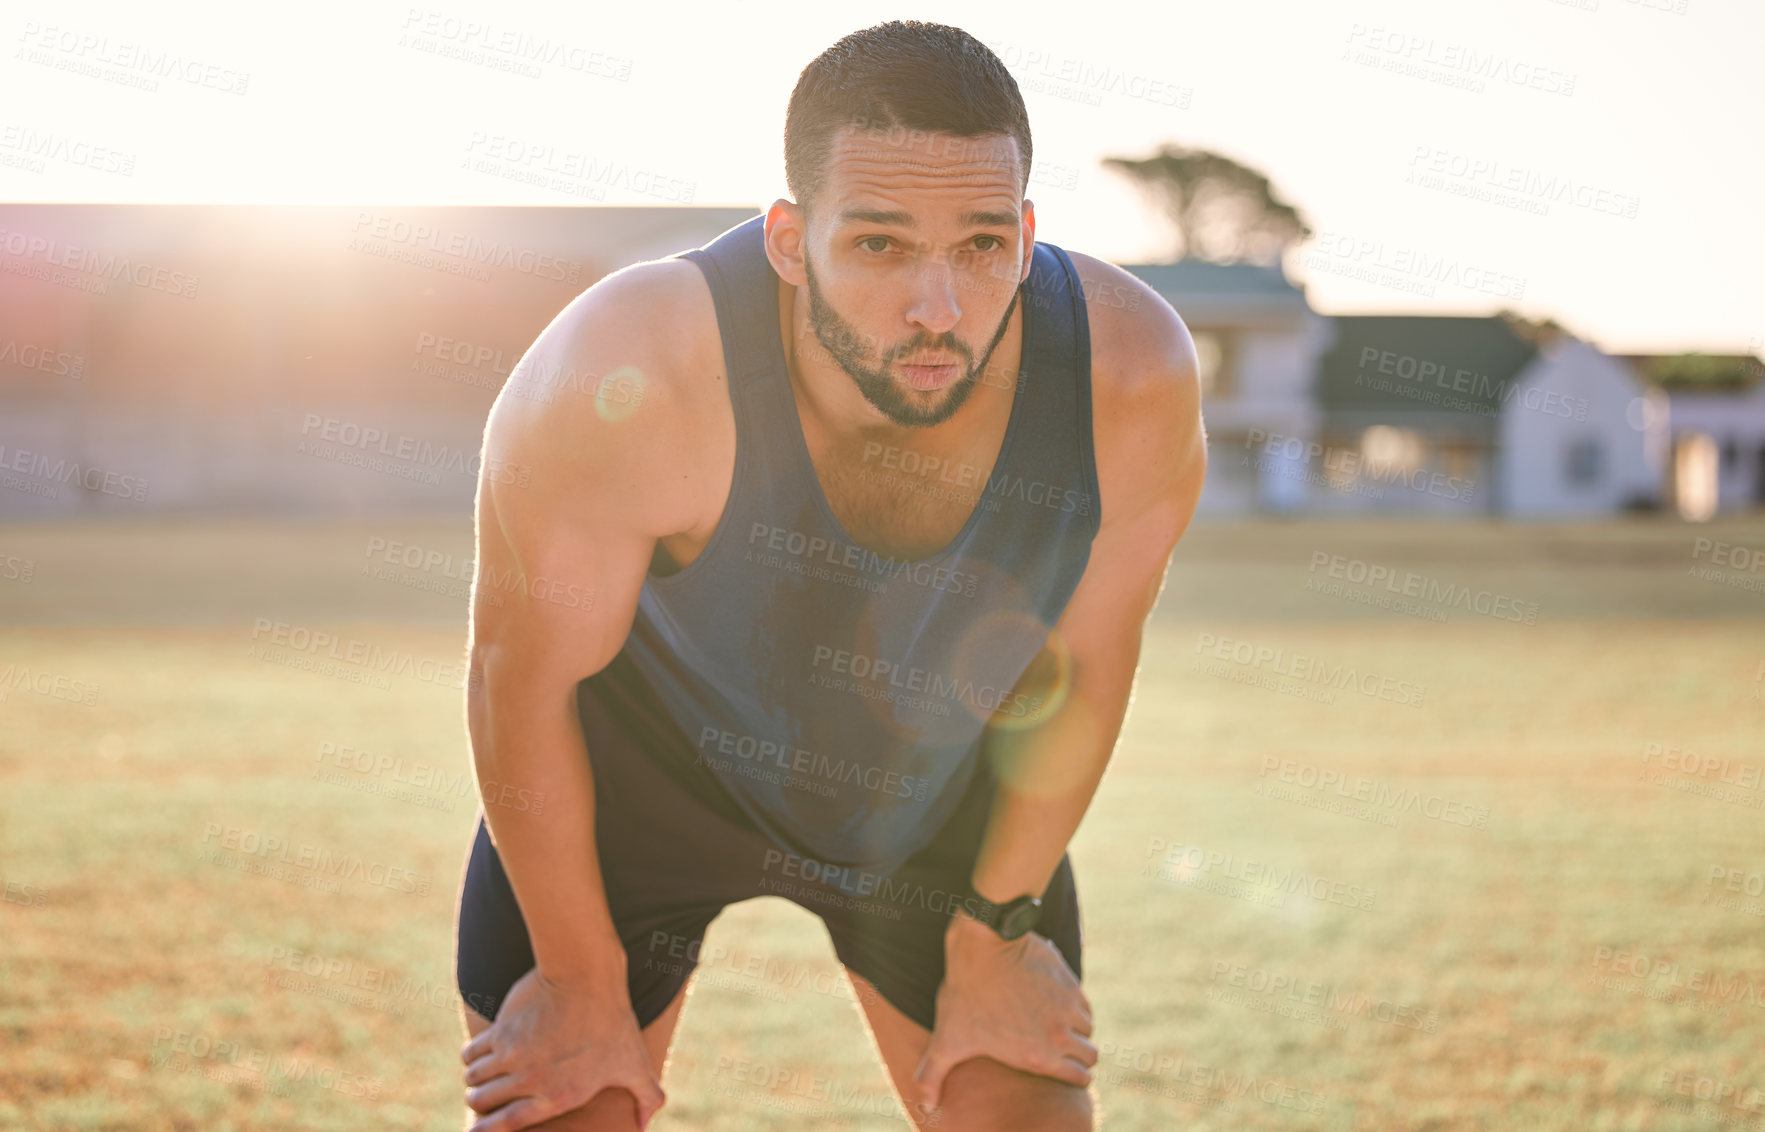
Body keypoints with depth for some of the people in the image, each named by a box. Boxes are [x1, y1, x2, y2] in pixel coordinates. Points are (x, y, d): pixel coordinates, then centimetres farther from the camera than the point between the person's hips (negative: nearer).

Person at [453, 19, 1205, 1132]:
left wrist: (994, 933, -1)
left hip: (938, 782, 2)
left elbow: (1080, 671, -12)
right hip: (636, 767, -2)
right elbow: (525, 678, -21)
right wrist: (581, 983, -10)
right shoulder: (625, 379, -38)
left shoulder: (1135, 378, -30)